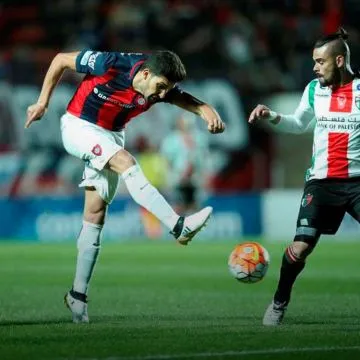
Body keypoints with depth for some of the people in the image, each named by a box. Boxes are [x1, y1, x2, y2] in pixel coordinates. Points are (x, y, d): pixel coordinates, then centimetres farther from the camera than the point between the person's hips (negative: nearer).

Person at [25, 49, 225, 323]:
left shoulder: (160, 85, -13)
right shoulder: (111, 64, -26)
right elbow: (61, 60, -16)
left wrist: (207, 111, -37)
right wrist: (42, 102, -9)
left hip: (111, 135, 6)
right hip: (78, 126, -6)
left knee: (95, 215, 2)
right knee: (125, 162, -30)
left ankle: (78, 293, 7)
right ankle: (178, 226, -37)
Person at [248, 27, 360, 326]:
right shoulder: (314, 89, 6)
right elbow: (299, 124, 22)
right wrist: (272, 116, 7)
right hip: (321, 181, 2)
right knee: (299, 248, -6)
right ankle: (279, 304, 16)